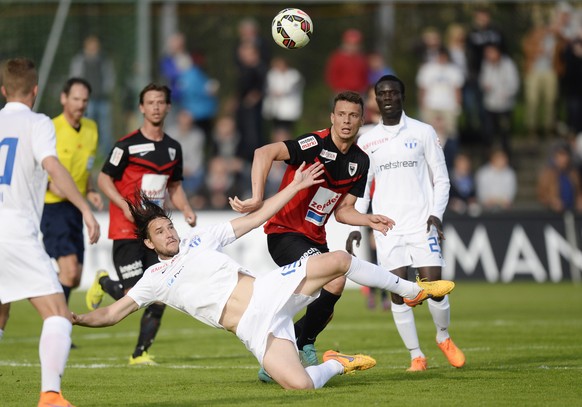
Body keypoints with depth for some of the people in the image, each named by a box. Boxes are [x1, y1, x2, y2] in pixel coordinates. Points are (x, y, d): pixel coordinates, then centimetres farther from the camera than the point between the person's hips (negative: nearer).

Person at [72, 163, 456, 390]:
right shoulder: (154, 280, 8)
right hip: (253, 327, -2)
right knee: (299, 384, -27)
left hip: (271, 290, 3)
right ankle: (336, 364, 8)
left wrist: (295, 186, 12)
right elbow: (112, 313, 5)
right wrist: (75, 318, -13)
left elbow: (256, 218, 16)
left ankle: (413, 289, 10)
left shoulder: (200, 239, 14)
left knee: (339, 260, -13)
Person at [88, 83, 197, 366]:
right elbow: (104, 179, -4)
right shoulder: (127, 145, -7)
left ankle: (141, 353, 7)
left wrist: (186, 209, 3)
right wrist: (125, 205, -18)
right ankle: (103, 283, 22)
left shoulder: (173, 148, 12)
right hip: (126, 230, -5)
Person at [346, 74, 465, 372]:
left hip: (421, 223, -2)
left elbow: (441, 179, 6)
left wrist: (436, 214, -8)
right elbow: (360, 188, 15)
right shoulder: (366, 141, 11)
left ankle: (443, 337, 19)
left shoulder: (423, 132, 5)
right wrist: (355, 226, 3)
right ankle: (416, 355, 3)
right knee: (398, 291, -6)